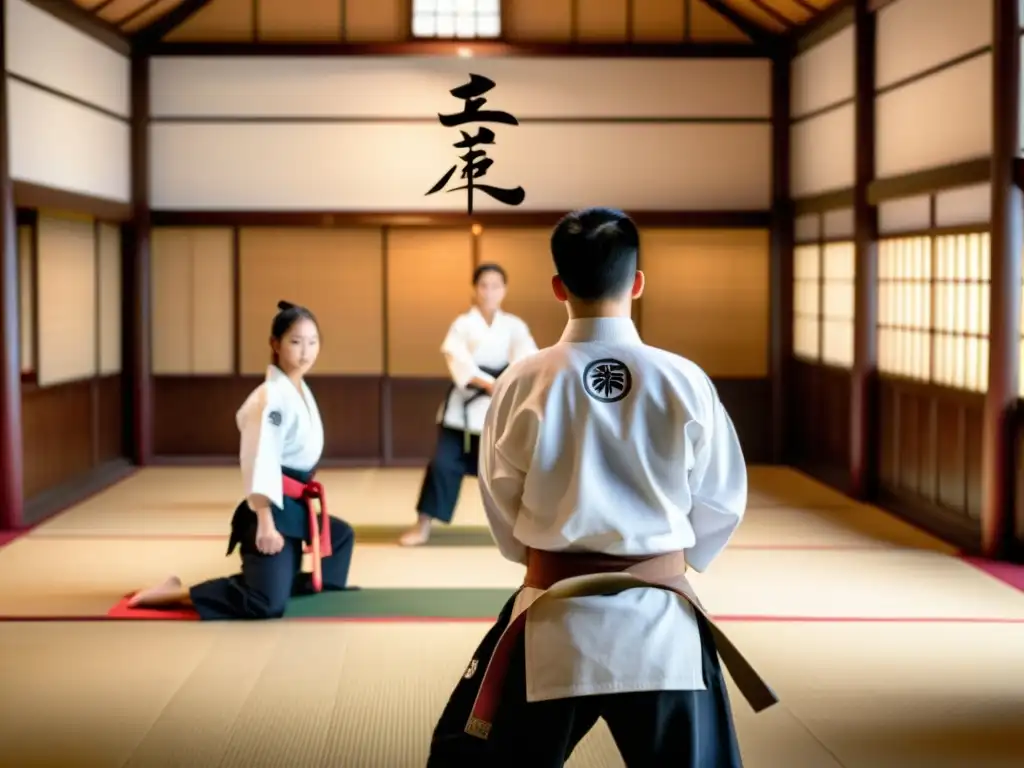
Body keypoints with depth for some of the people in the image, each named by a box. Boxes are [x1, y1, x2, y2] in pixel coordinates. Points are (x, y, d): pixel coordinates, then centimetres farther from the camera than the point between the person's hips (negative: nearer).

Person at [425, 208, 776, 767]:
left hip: (554, 618, 0)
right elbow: (721, 503, 2)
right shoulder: (685, 381, -7)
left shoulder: (524, 382, -9)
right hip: (660, 618, 1)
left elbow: (502, 502, 2)